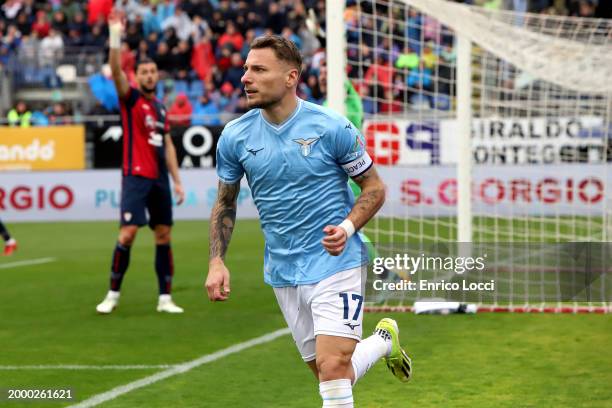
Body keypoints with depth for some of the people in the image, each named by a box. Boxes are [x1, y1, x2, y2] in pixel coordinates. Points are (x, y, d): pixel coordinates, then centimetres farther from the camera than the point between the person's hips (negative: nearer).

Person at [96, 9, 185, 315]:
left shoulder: (160, 107, 16)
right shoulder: (130, 98, 0)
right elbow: (116, 71, -18)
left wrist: (177, 180, 14)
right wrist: (115, 37, -29)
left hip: (160, 179, 6)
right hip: (136, 177, -6)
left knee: (163, 235, 5)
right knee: (128, 233, -13)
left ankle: (165, 298, 10)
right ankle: (113, 294, -2)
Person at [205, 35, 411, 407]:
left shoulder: (332, 127, -11)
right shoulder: (235, 136, 0)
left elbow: (375, 187, -2)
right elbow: (225, 203, 13)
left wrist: (348, 227, -20)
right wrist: (217, 262, 1)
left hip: (336, 263, -5)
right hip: (283, 274, 5)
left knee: (333, 366, -19)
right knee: (324, 371, 11)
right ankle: (384, 340, 40)